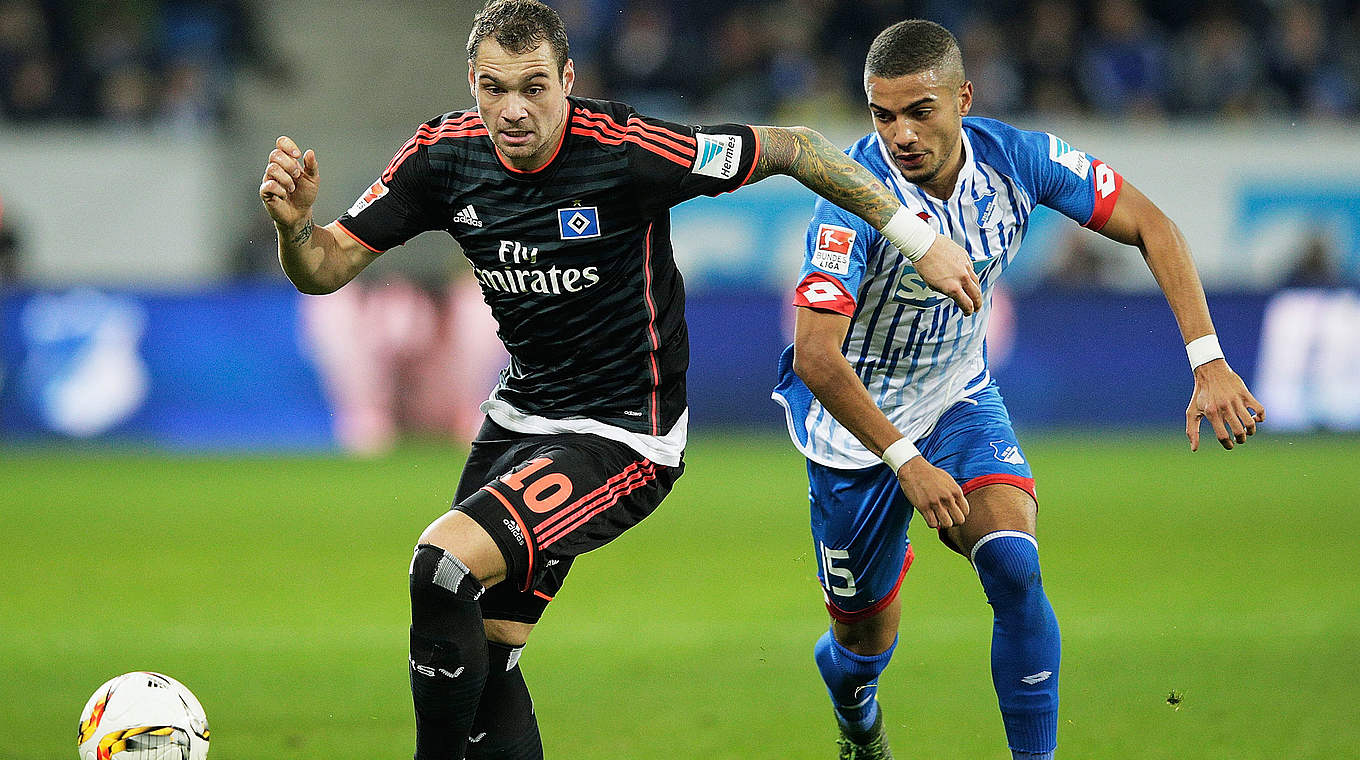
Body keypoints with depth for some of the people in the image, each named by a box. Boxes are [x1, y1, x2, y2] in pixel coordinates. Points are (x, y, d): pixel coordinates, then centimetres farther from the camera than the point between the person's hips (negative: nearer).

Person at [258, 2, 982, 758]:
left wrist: (917, 236, -12)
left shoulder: (625, 150, -23)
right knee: (482, 664, 8)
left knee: (443, 565, -24)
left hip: (623, 437, -7)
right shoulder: (445, 153, -7)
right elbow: (326, 268, -2)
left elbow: (790, 149, -13)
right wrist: (294, 221, -25)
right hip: (519, 415, 7)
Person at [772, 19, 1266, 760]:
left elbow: (1150, 226, -9)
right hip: (859, 424, -3)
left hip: (960, 400, 3)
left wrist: (1208, 362, -19)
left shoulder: (1014, 158, -17)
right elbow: (815, 355, -34)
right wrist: (905, 461, -38)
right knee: (867, 641, 9)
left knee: (1015, 567, -24)